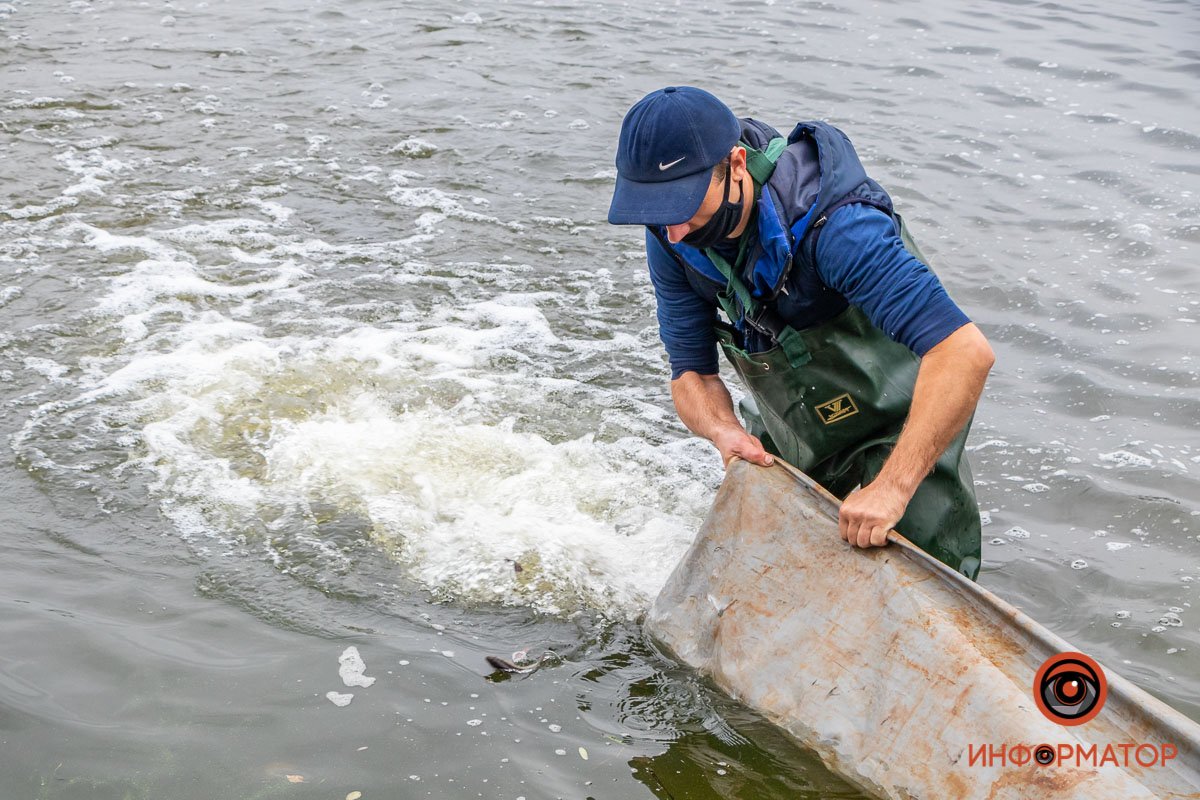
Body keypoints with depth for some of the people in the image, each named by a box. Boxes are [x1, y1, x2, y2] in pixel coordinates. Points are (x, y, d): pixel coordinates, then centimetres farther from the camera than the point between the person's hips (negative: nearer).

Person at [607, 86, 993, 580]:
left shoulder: (833, 225, -38)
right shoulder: (673, 239, -17)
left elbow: (966, 352, -45)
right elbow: (692, 372, -9)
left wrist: (892, 487, -50)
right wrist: (724, 431, -31)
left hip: (902, 429, -6)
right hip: (789, 437, 6)